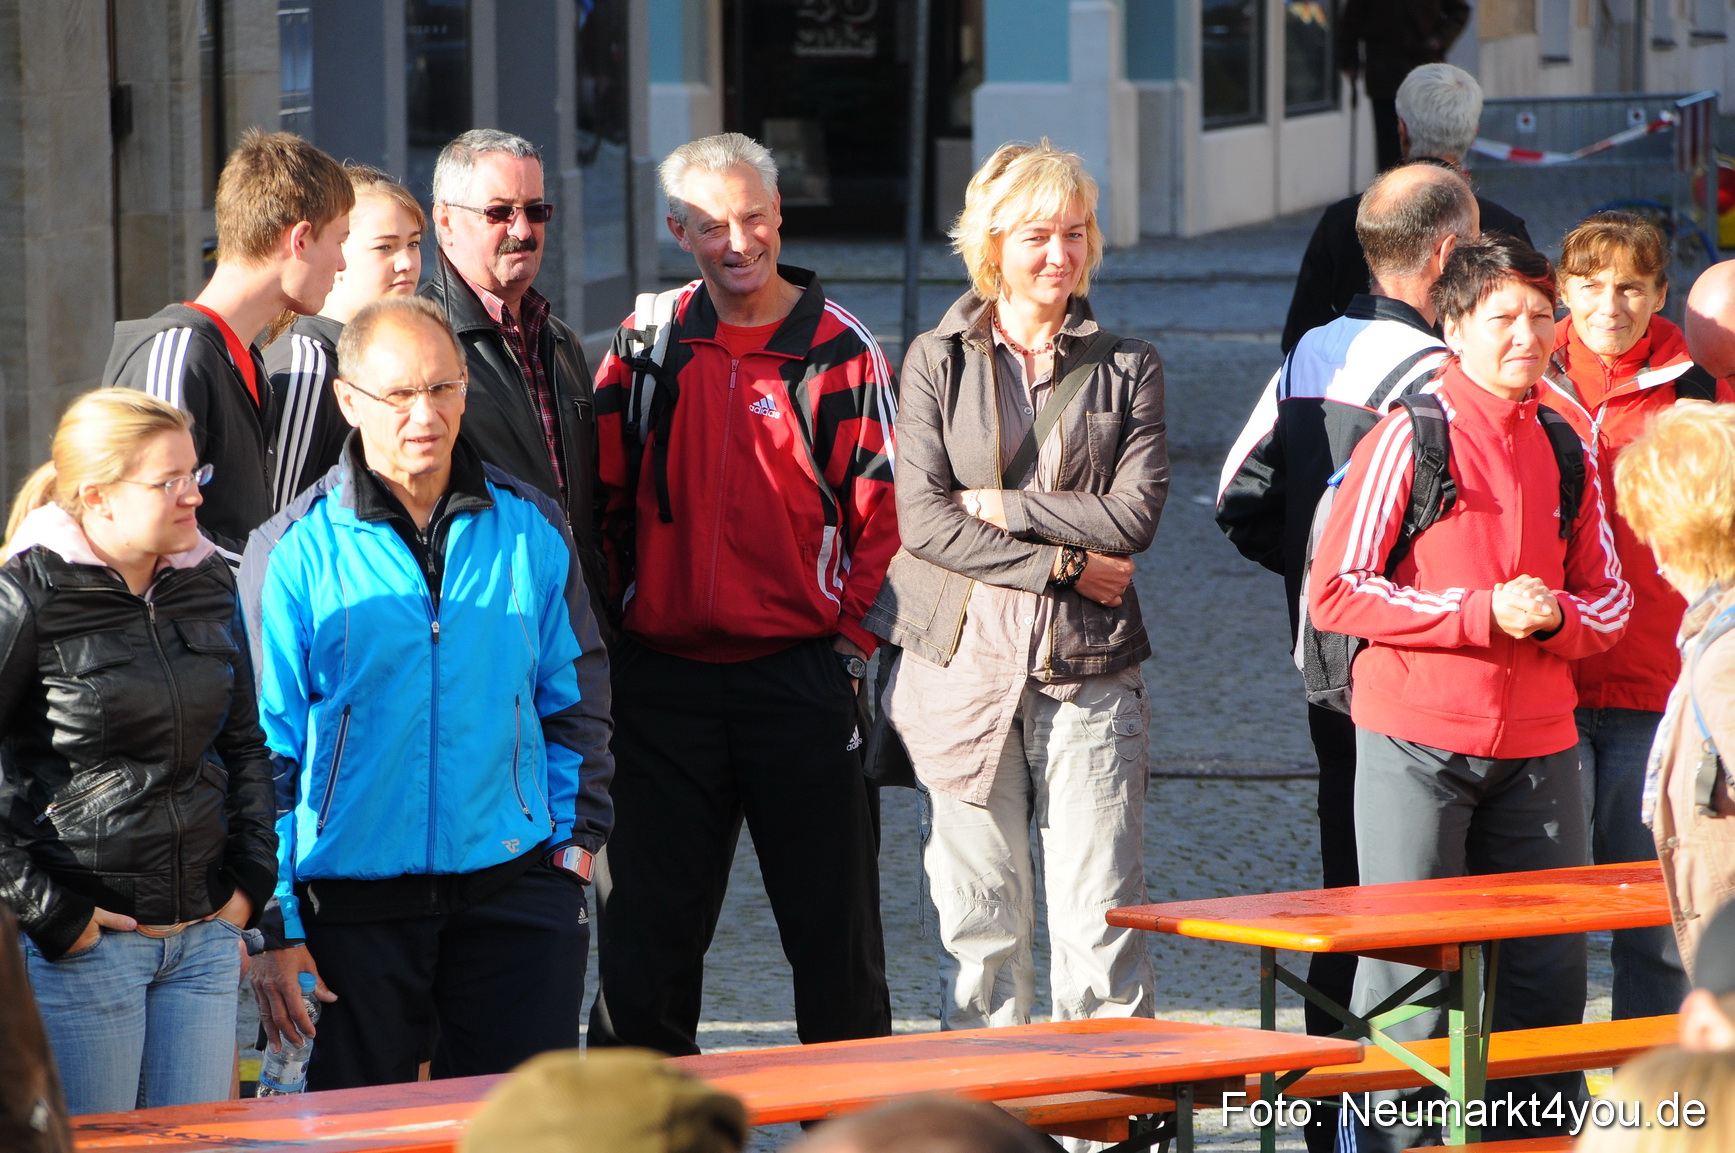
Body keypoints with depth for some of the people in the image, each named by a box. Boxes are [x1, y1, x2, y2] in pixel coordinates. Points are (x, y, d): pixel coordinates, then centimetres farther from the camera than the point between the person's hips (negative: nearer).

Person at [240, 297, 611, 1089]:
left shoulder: (532, 529, 6)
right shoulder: (295, 551, -3)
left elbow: (574, 704, 15)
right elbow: (264, 750, -3)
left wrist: (575, 840, 5)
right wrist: (274, 928, -7)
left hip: (513, 888, 2)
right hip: (352, 898, -2)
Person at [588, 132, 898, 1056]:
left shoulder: (839, 348, -1)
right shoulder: (648, 345, 6)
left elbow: (883, 513, -1)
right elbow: (602, 503, 11)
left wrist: (850, 641, -8)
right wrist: (609, 628, 3)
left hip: (801, 674, -2)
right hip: (663, 680, 2)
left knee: (835, 931, 4)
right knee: (644, 935, 5)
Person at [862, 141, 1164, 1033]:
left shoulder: (1126, 367, 8)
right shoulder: (937, 363, 6)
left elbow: (1134, 514, -2)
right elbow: (922, 518, -5)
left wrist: (1006, 506, -6)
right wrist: (1063, 563, -9)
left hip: (1089, 670, 0)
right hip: (964, 661, 0)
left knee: (1099, 918, -5)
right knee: (976, 921, 3)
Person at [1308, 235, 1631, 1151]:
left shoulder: (1567, 449, 10)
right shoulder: (1410, 438, -5)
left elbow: (1609, 595, 18)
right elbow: (1336, 591, -9)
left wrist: (1556, 619, -6)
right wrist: (1482, 611, -15)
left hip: (1538, 743, 5)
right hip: (1418, 739, -5)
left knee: (1550, 968, 6)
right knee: (1406, 964, -3)